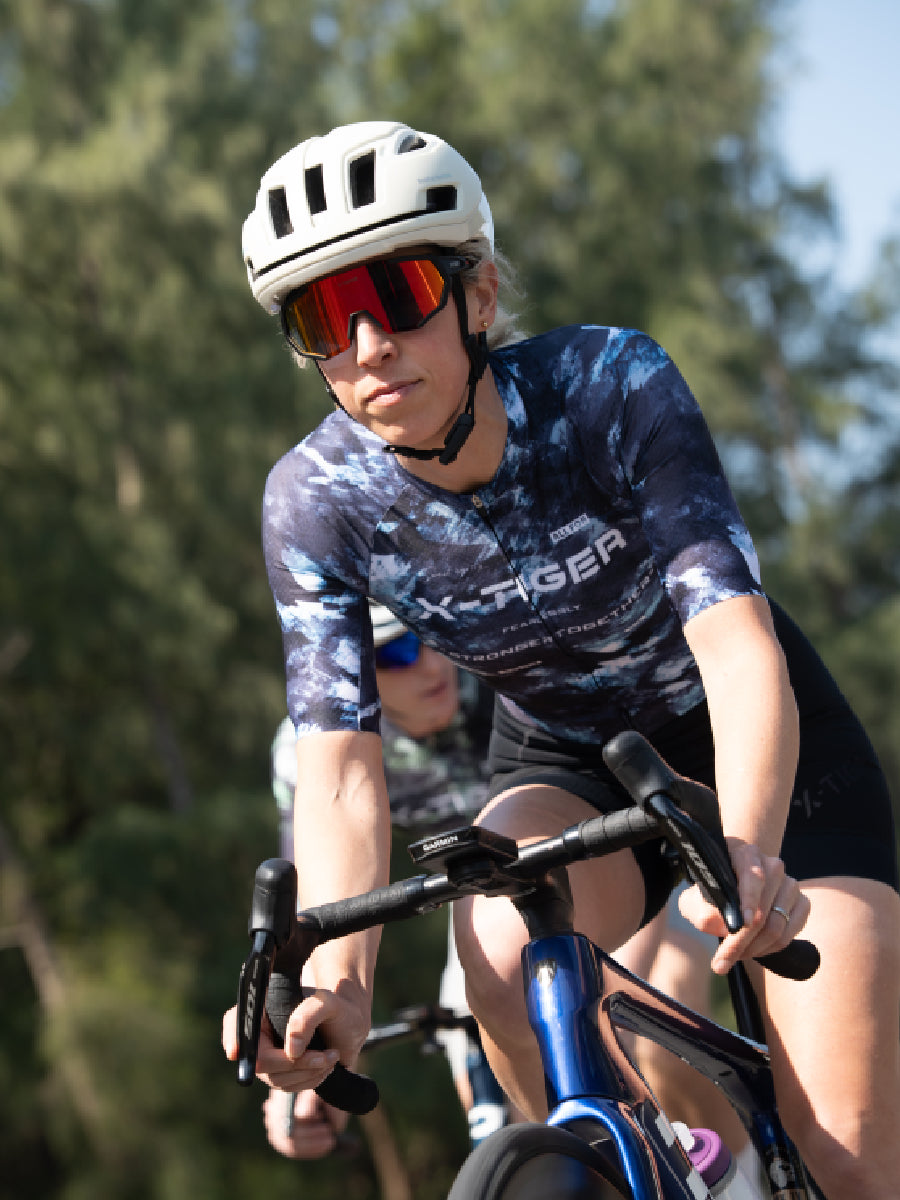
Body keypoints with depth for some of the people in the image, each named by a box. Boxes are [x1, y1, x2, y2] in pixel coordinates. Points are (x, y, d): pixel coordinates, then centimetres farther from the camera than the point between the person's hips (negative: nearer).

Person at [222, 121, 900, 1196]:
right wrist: (338, 979, -47)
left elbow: (740, 650, -38)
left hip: (755, 748, -2)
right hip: (565, 760, 2)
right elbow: (341, 773, -27)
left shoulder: (610, 385, -28)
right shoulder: (316, 501, -21)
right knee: (504, 946, -34)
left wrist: (751, 856, -58)